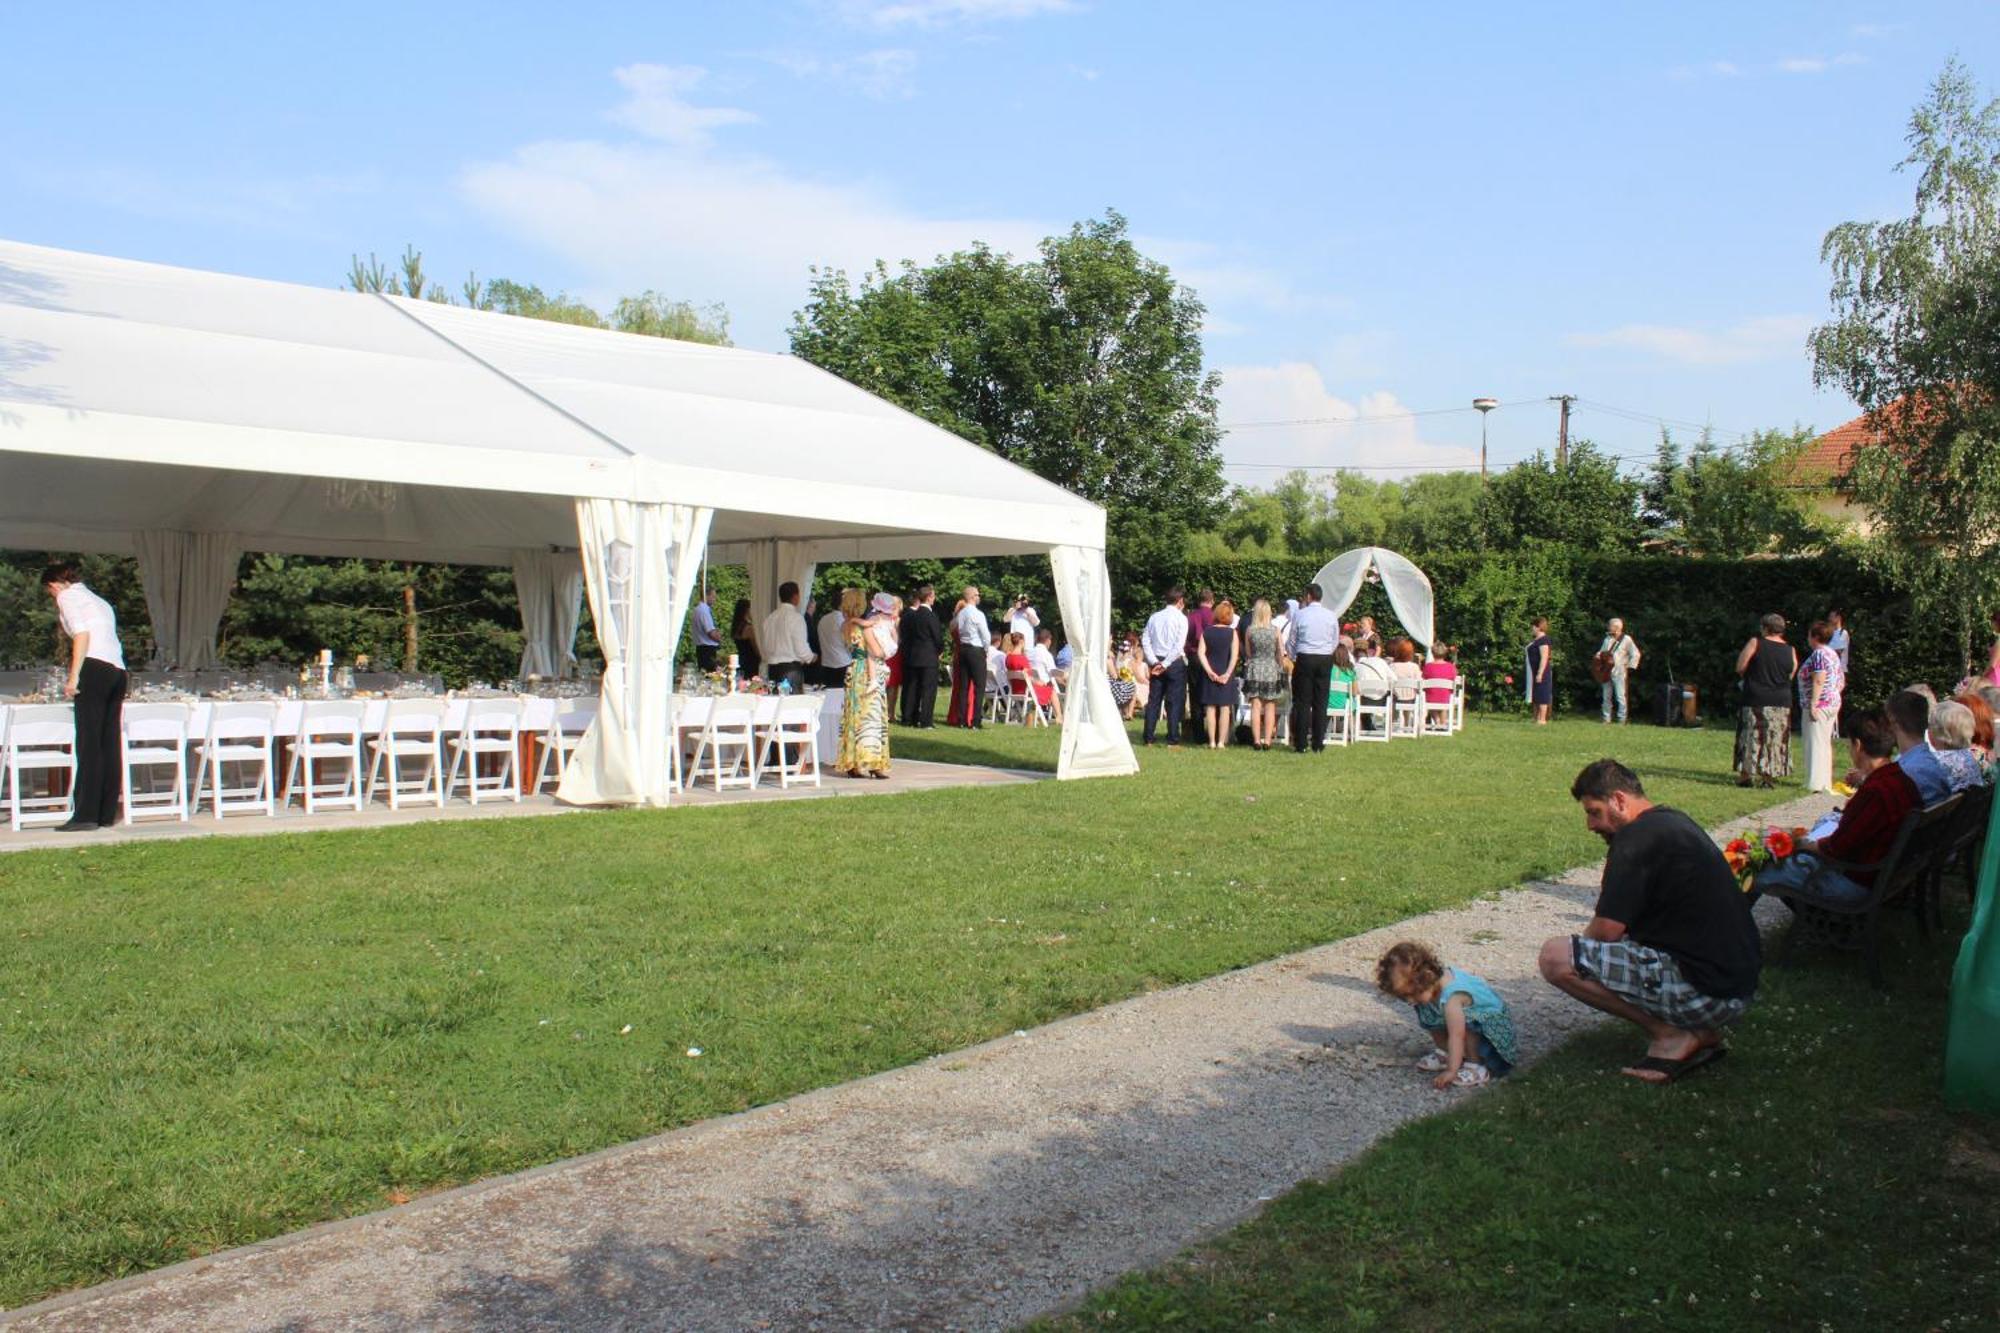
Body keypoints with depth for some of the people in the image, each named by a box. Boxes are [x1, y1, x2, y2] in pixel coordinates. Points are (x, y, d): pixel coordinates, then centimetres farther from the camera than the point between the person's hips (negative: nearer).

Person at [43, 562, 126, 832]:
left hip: (96, 668, -8)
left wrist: (74, 677, -12)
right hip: (118, 671, 8)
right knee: (110, 744, 7)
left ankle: (85, 815, -10)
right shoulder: (99, 601, 29)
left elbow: (82, 634, -9)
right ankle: (106, 813, 9)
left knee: (89, 744, -8)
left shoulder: (68, 596, 5)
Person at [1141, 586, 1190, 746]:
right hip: (1175, 663, -4)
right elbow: (1179, 645, -15)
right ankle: (1173, 739, -3)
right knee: (1175, 702, -1)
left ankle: (1147, 738, 8)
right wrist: (1165, 664, -12)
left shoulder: (1154, 617, 7)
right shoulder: (1181, 618, -6)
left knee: (1153, 700, 8)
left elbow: (1145, 641, 2)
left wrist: (1154, 662, -1)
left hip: (1157, 662, 4)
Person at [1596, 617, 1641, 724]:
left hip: (1619, 673, -6)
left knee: (1620, 696, -7)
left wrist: (1629, 667, -6)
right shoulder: (1607, 639, 18)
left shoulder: (1626, 639, -1)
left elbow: (1635, 654, -2)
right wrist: (1599, 656, 3)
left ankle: (1622, 720, -3)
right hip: (1606, 673, 6)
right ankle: (1607, 719, 12)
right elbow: (1602, 652, 27)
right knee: (1606, 696, 6)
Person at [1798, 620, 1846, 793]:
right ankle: (1826, 783, 18)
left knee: (1816, 744, -8)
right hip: (1833, 703, 10)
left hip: (1819, 705, -10)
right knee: (1826, 743, 14)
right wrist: (1834, 695, 21)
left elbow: (1818, 681, -22)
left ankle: (1817, 784, -8)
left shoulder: (1819, 654, -14)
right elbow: (1841, 681, 18)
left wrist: (1813, 705, -24)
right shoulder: (1833, 654, 16)